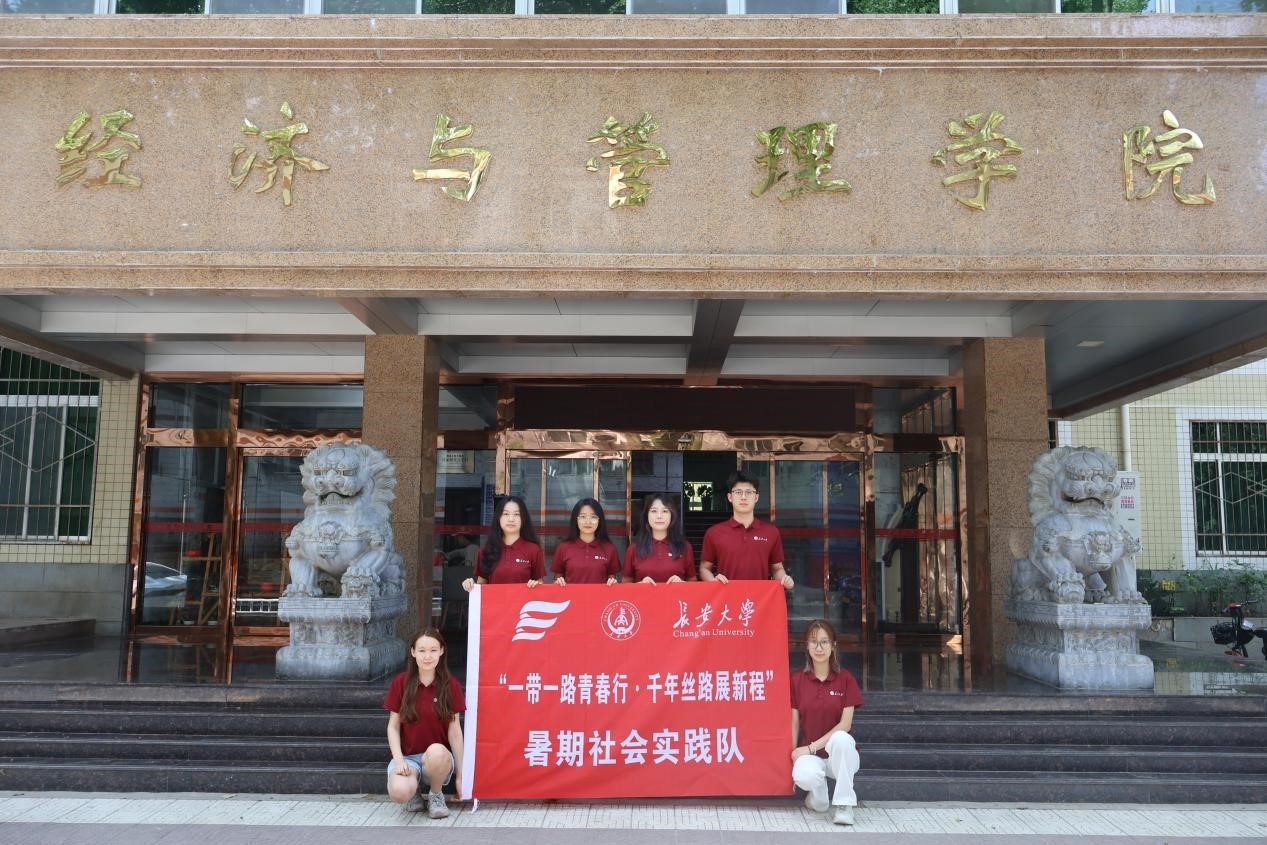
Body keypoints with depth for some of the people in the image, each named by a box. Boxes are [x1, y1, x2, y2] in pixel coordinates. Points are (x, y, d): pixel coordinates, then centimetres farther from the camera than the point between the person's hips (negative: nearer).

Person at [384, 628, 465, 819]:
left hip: (439, 757, 0)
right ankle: (415, 792, 6)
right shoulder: (400, 683, -2)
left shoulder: (451, 685, -4)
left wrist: (460, 775, -3)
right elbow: (393, 726, 2)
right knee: (399, 792, -34)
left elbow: (454, 731, -2)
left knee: (436, 751, -38)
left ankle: (436, 795, -5)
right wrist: (398, 759, -15)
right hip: (408, 757, 0)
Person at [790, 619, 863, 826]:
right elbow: (794, 723, 2)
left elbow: (845, 724, -9)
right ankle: (818, 797, 2)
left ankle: (844, 804, -19)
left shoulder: (845, 679, -2)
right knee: (804, 776, -36)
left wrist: (812, 747, -15)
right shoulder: (797, 679, 1)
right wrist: (793, 756, -9)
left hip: (839, 752, 0)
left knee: (841, 738, -37)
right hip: (809, 754, 0)